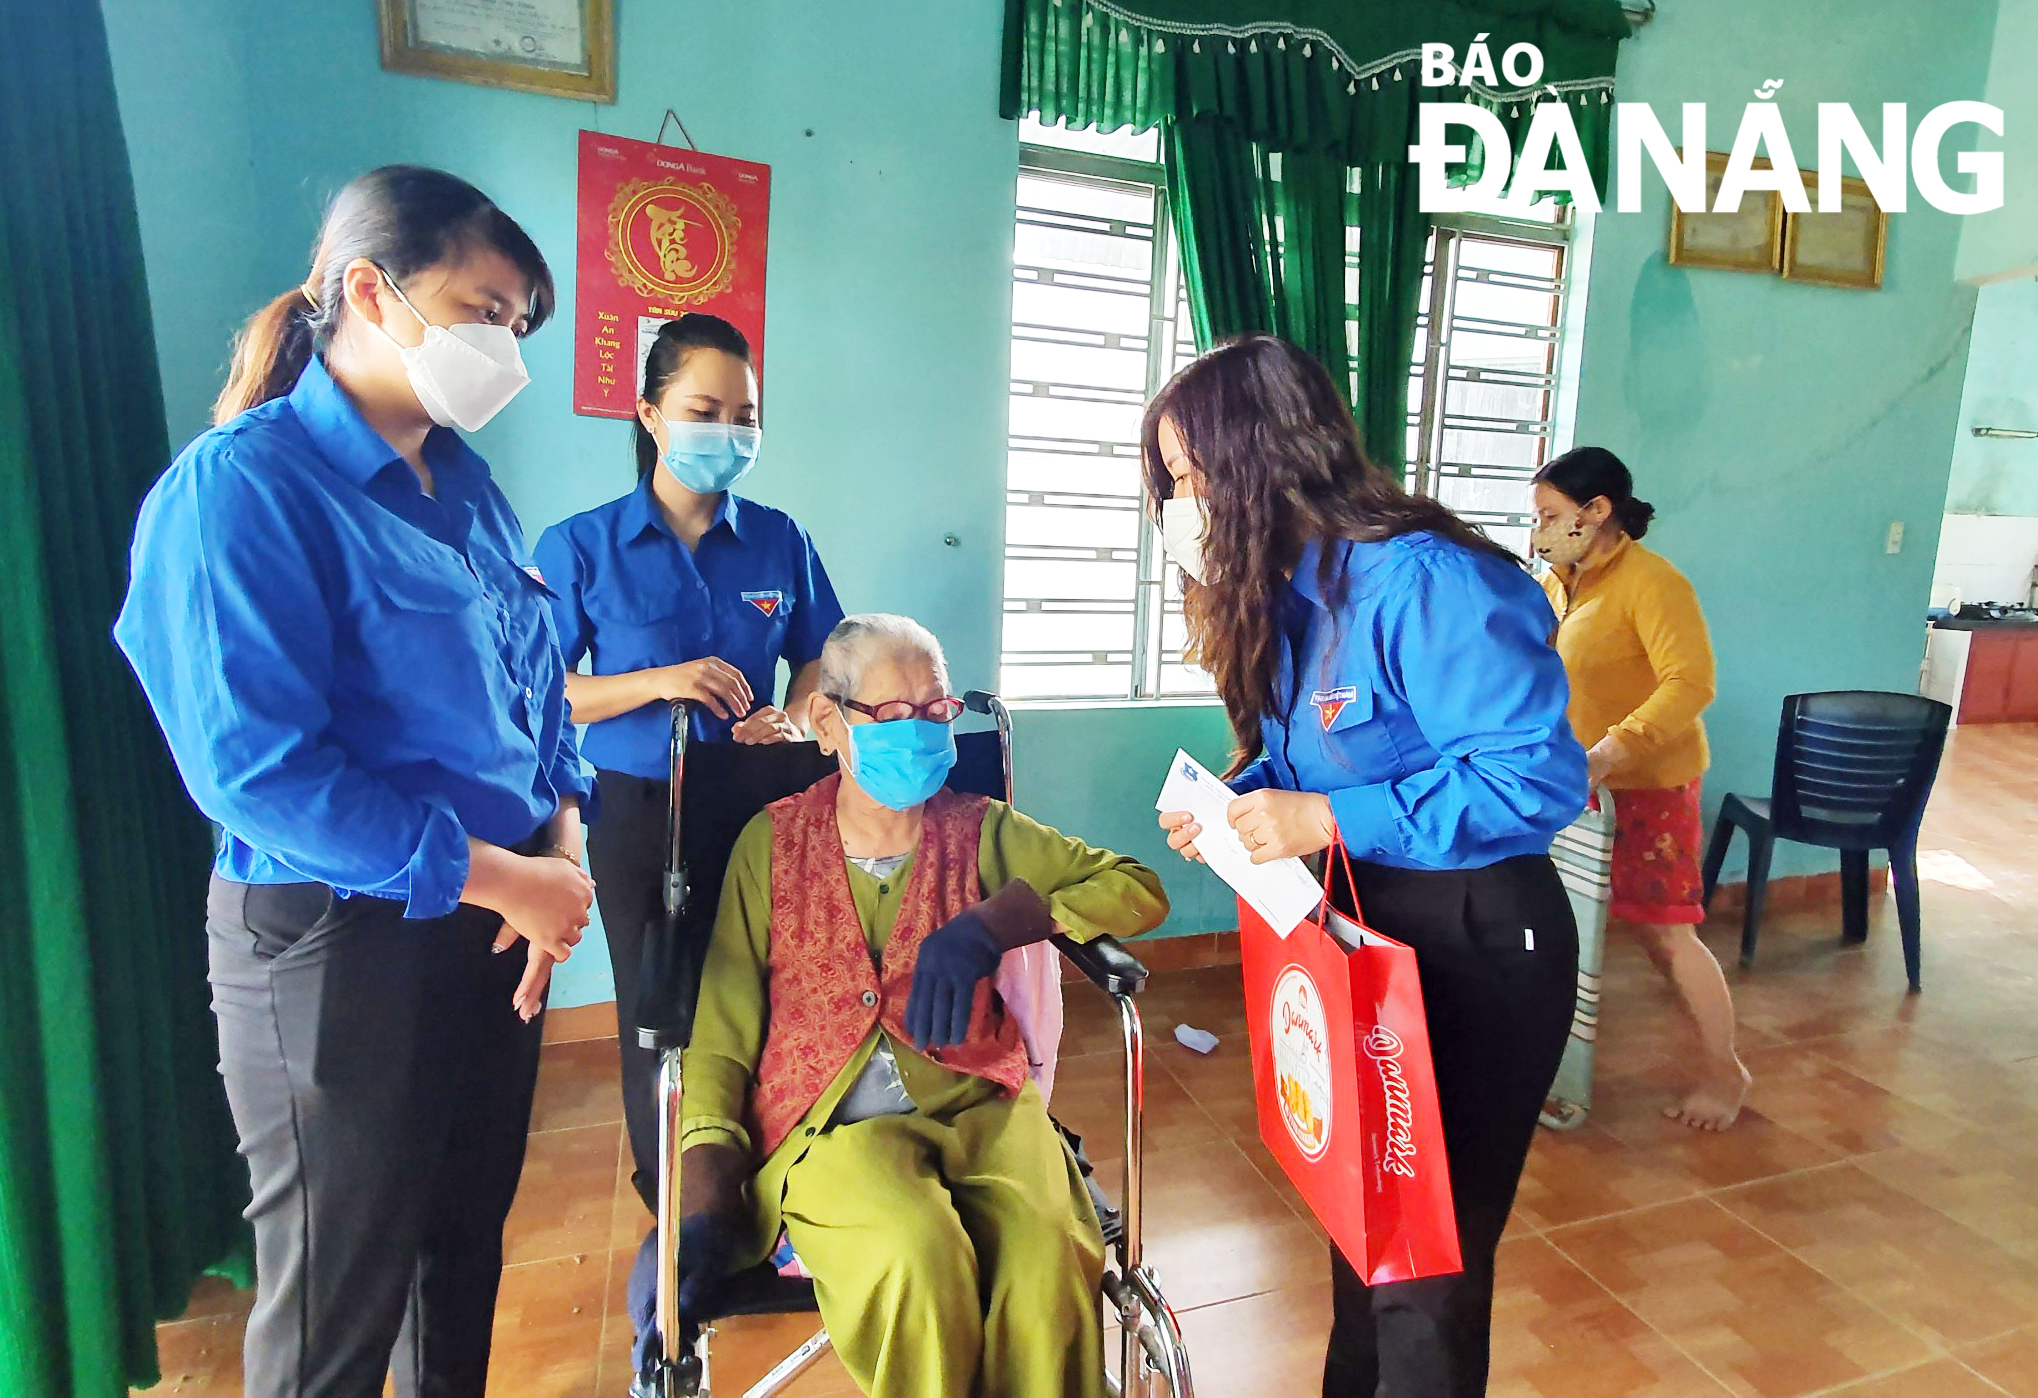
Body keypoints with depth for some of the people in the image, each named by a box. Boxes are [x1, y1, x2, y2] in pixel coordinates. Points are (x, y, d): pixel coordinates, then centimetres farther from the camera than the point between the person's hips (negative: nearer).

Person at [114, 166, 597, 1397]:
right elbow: (254, 766, -21)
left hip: (492, 923, 7)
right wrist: (499, 876, -19)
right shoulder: (244, 486, -15)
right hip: (339, 941, -7)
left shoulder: (464, 484, 8)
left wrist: (559, 851, -5)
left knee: (467, 1241, 23)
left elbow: (538, 687, 11)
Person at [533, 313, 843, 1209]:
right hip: (637, 811, -1)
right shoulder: (582, 546, -3)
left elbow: (817, 657, 12)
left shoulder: (778, 541, 3)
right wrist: (660, 681, -18)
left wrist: (794, 718, -10)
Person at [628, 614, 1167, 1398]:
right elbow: (723, 1033, 5)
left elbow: (1139, 890, 4)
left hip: (977, 1104, 1)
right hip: (831, 1121, -1)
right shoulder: (774, 841, 9)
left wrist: (991, 923, -10)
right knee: (917, 1257, -32)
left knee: (1048, 1253, -30)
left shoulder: (980, 832, 11)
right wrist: (703, 1211, -8)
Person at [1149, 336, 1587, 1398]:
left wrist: (1328, 821, -28)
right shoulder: (1286, 591, 3)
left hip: (1478, 947, -8)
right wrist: (1236, 801, -7)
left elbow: (1541, 774, -27)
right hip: (1365, 933, 9)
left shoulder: (1424, 583, -25)